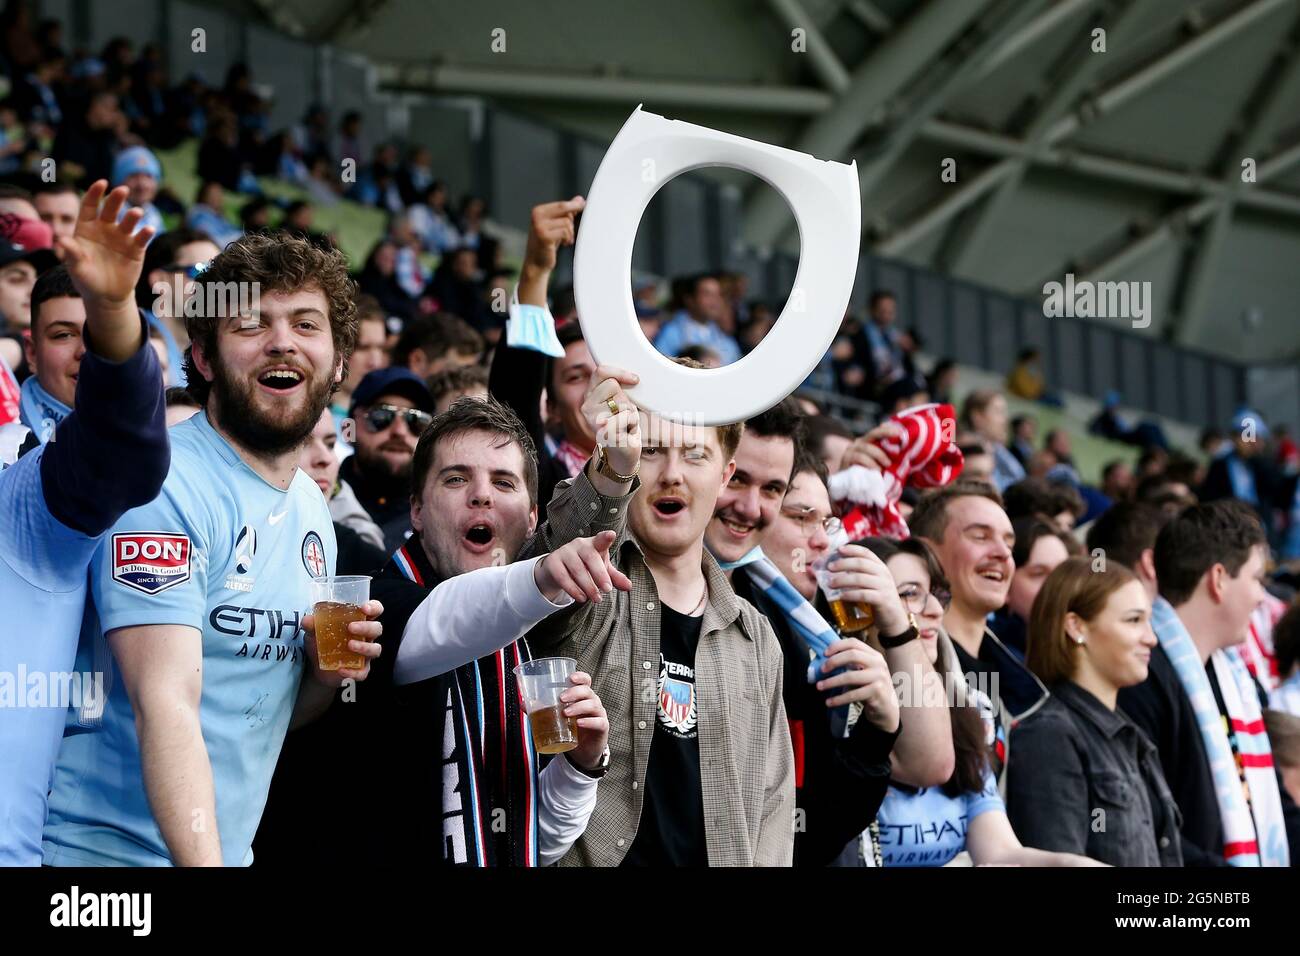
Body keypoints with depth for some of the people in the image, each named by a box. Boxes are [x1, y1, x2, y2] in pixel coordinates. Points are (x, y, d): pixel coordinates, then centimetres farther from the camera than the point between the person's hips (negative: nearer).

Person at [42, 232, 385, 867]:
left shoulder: (311, 508, 9)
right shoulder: (164, 486, -16)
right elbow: (165, 703, -25)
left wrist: (326, 673, -4)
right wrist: (204, 863, -35)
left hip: (231, 849, 8)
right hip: (108, 846, -8)